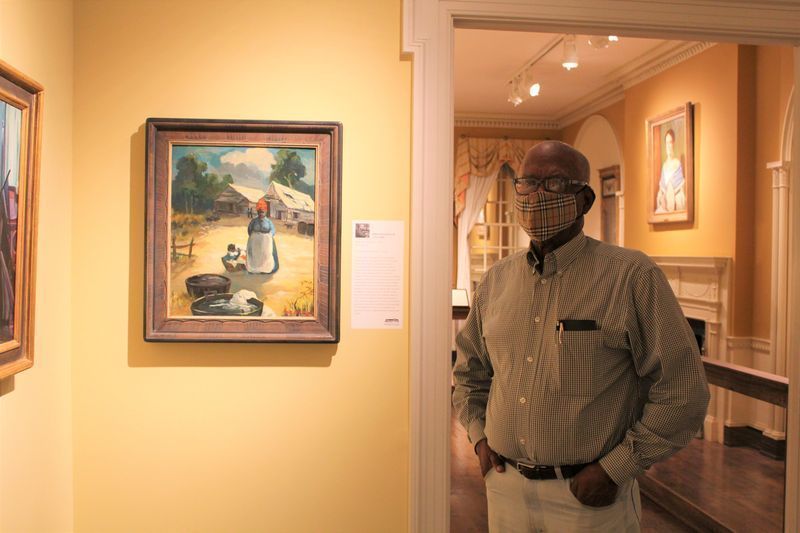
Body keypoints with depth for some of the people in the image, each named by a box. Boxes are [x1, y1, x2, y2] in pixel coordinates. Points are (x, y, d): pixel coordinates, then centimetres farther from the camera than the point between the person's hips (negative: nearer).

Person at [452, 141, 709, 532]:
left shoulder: (633, 276, -12)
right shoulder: (496, 280, 3)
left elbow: (681, 392, -12)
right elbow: (468, 370, 17)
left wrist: (614, 470, -13)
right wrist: (479, 436, 5)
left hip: (590, 498, -4)